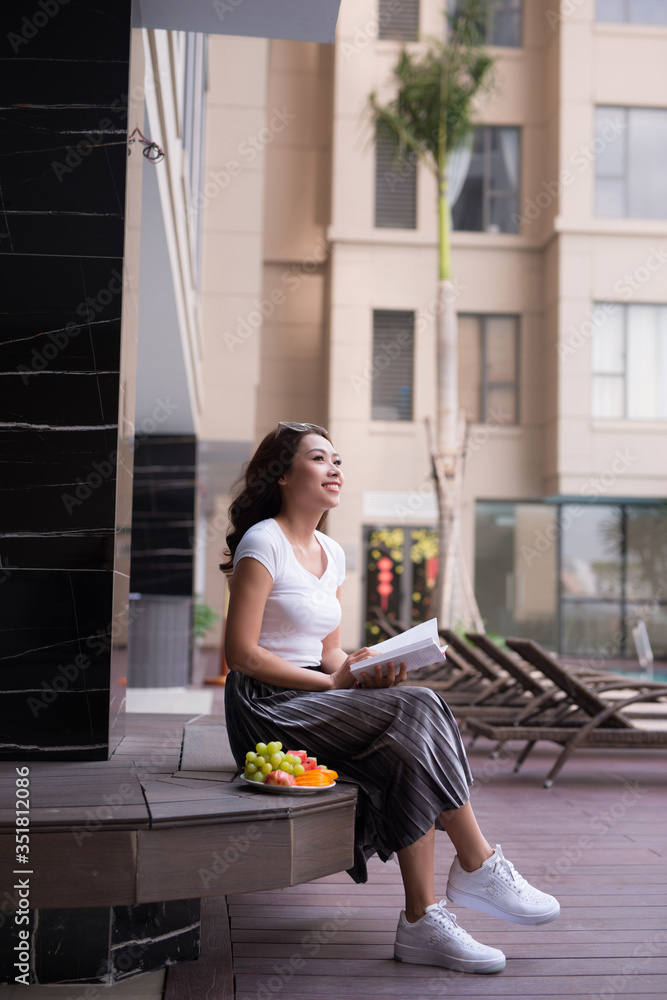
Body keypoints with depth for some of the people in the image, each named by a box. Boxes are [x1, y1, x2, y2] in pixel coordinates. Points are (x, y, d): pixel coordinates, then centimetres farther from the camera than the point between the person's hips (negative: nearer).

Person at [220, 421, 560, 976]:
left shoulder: (332, 554, 15)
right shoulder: (262, 544, -9)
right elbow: (241, 654, -14)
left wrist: (368, 668, -5)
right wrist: (333, 681, -16)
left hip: (320, 698, 8)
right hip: (268, 708, -8)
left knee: (411, 749, -20)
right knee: (416, 715, -24)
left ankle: (423, 921, -20)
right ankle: (480, 867, -12)